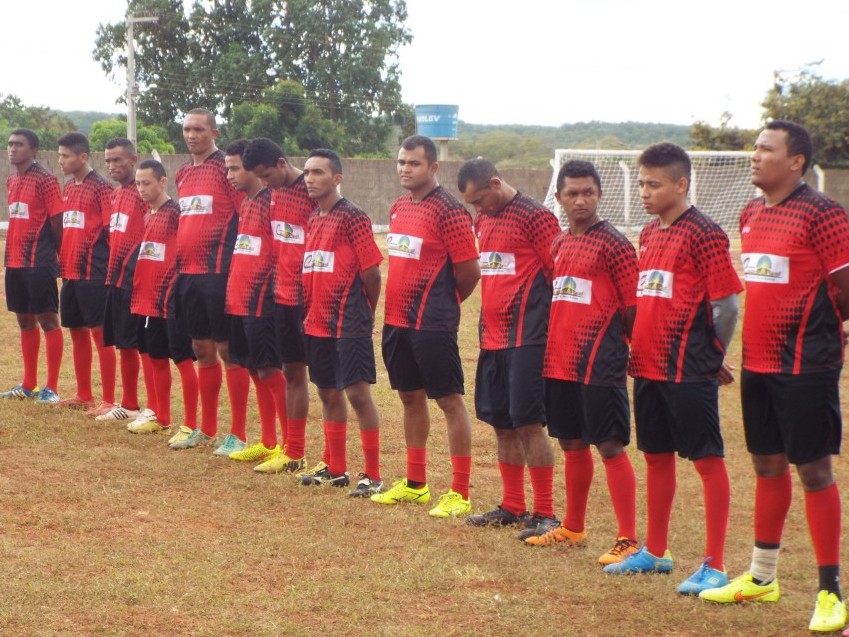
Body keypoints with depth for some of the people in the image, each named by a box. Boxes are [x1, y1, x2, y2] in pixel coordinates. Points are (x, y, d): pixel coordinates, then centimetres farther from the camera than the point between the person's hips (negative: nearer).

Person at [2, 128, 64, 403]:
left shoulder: (44, 180, -11)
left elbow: (57, 221, -10)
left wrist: (60, 256, -8)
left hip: (39, 262, -8)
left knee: (48, 319, -3)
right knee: (25, 321, 13)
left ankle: (51, 388, 0)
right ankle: (29, 384, 22)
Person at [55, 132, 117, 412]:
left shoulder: (100, 187, -10)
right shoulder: (68, 188, 13)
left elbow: (111, 229, -11)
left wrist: (108, 264, -11)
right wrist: (62, 259, 13)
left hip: (93, 272, -8)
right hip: (70, 272, 8)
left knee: (100, 334, -4)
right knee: (77, 332, 13)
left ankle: (108, 401, 0)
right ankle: (83, 395, 23)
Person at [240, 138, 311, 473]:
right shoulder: (275, 193, 10)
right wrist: (277, 281, 12)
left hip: (309, 297, -8)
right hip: (284, 296, 8)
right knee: (292, 372, 13)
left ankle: (331, 459, 2)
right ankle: (293, 454, 21)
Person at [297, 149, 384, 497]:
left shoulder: (352, 217, -10)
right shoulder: (312, 220, 13)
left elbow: (371, 271, -10)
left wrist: (366, 314, -1)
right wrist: (307, 311, 10)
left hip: (348, 324, -8)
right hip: (316, 322, 8)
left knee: (358, 392, -7)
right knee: (328, 394, 13)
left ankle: (372, 476, -2)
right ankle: (336, 469, 24)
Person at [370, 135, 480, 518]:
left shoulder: (449, 210, -13)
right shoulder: (399, 208, 12)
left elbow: (469, 270, -12)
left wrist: (444, 302, 2)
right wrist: (397, 302, 13)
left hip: (432, 324, -8)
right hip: (396, 319, 8)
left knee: (449, 400, -3)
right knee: (410, 396, 15)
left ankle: (459, 493, 1)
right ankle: (415, 484, 26)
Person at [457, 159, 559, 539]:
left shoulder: (534, 217, -11)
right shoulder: (483, 220, 15)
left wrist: (549, 323, -9)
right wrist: (487, 322, 15)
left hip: (526, 339, -8)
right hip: (492, 337, 8)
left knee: (528, 423, -8)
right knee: (501, 423, 12)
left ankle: (545, 515, -3)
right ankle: (512, 507, 22)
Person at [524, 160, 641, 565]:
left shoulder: (613, 244, -8)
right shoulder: (559, 245, 14)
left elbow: (632, 307, -7)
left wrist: (637, 352, -5)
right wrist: (551, 349, 13)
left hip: (600, 364, -7)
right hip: (559, 361, 7)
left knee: (610, 446, -7)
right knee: (572, 444, 17)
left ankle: (628, 541, -5)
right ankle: (573, 528, 30)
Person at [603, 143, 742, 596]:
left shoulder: (704, 235, -12)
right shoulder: (649, 235, 13)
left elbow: (727, 305, -11)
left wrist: (710, 358, -2)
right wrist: (637, 350, 12)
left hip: (688, 372, -8)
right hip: (648, 367, 8)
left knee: (708, 460, -2)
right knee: (656, 456, 16)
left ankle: (714, 566, 0)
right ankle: (655, 552, 27)